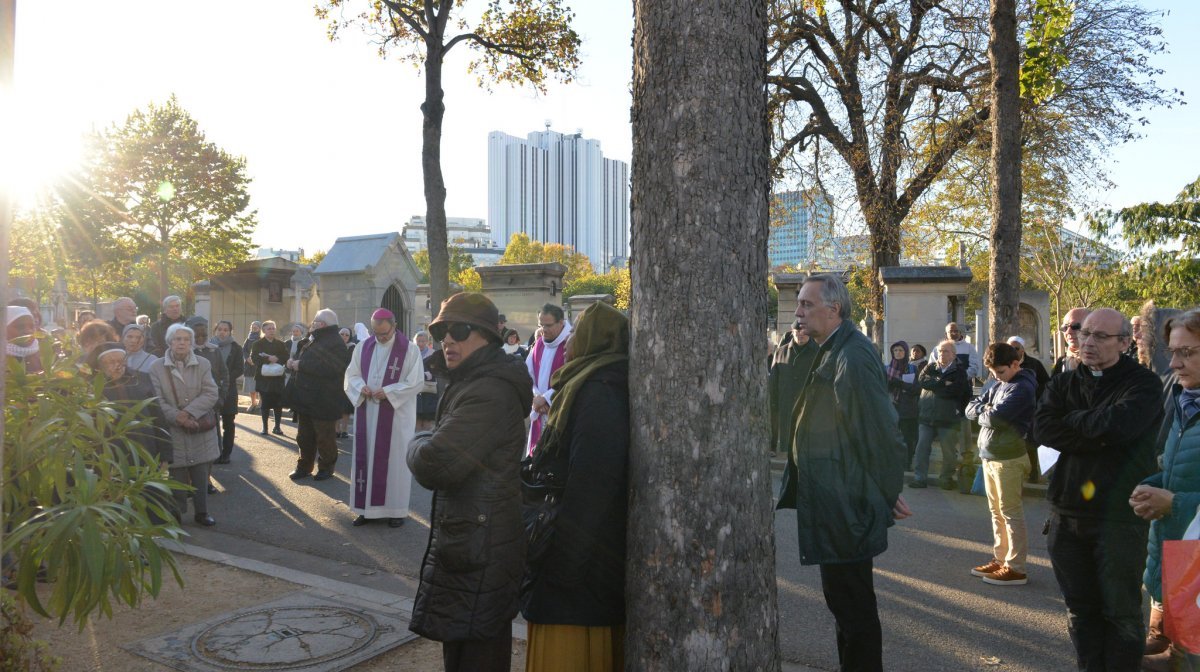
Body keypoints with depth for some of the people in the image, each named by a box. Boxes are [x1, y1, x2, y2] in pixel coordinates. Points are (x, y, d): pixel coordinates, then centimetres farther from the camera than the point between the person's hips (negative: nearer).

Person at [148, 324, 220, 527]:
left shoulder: (203, 364, 1)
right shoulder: (157, 367, -1)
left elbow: (210, 394, -6)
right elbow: (157, 400, -7)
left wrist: (189, 412, -18)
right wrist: (177, 417, -19)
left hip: (200, 430, 1)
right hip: (172, 431, -1)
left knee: (201, 474, 9)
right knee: (177, 475, 5)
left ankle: (202, 512, 21)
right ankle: (176, 514, 19)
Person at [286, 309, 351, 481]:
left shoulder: (335, 344, -17)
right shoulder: (314, 341, 16)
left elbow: (329, 369, -30)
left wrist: (301, 365, -23)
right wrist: (294, 363, 3)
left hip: (323, 402, -9)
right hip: (306, 399, 10)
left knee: (324, 437, 3)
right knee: (304, 436, 15)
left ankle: (326, 468, 17)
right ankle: (304, 466, 26)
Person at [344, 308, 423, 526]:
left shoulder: (410, 350, -7)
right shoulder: (363, 348, 7)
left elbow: (417, 382, -11)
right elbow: (351, 375, 9)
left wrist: (388, 391, -20)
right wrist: (361, 387, -13)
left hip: (396, 416, -4)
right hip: (367, 414, 4)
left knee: (395, 460, 1)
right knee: (366, 457, 7)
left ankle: (396, 509, 11)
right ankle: (368, 507, 17)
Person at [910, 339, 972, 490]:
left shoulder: (960, 371, 1)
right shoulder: (930, 368, 11)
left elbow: (955, 391, -14)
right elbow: (922, 381, -8)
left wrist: (934, 386, -8)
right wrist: (943, 384, -15)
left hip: (948, 418, -3)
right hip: (926, 415, 3)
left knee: (949, 451, 6)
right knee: (922, 447, 2)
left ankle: (946, 478, 21)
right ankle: (919, 477, 8)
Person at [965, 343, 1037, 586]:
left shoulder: (1022, 388, -12)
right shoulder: (998, 386, 14)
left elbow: (996, 417, -22)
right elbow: (971, 408, 14)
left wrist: (982, 414, -2)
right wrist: (985, 409, -6)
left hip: (1009, 458, -8)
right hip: (989, 456, 8)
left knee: (1011, 513, -3)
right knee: (996, 512, 14)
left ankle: (1016, 568, 3)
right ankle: (1000, 559, 23)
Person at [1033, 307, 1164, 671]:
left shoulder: (1143, 383, -3)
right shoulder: (1063, 383, 9)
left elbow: (1120, 423, -24)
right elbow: (1042, 428, -8)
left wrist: (1073, 420, -8)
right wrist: (1098, 436, -16)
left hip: (1119, 514, -4)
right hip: (1068, 513, 4)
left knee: (1121, 611, 5)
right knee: (1081, 609, 13)